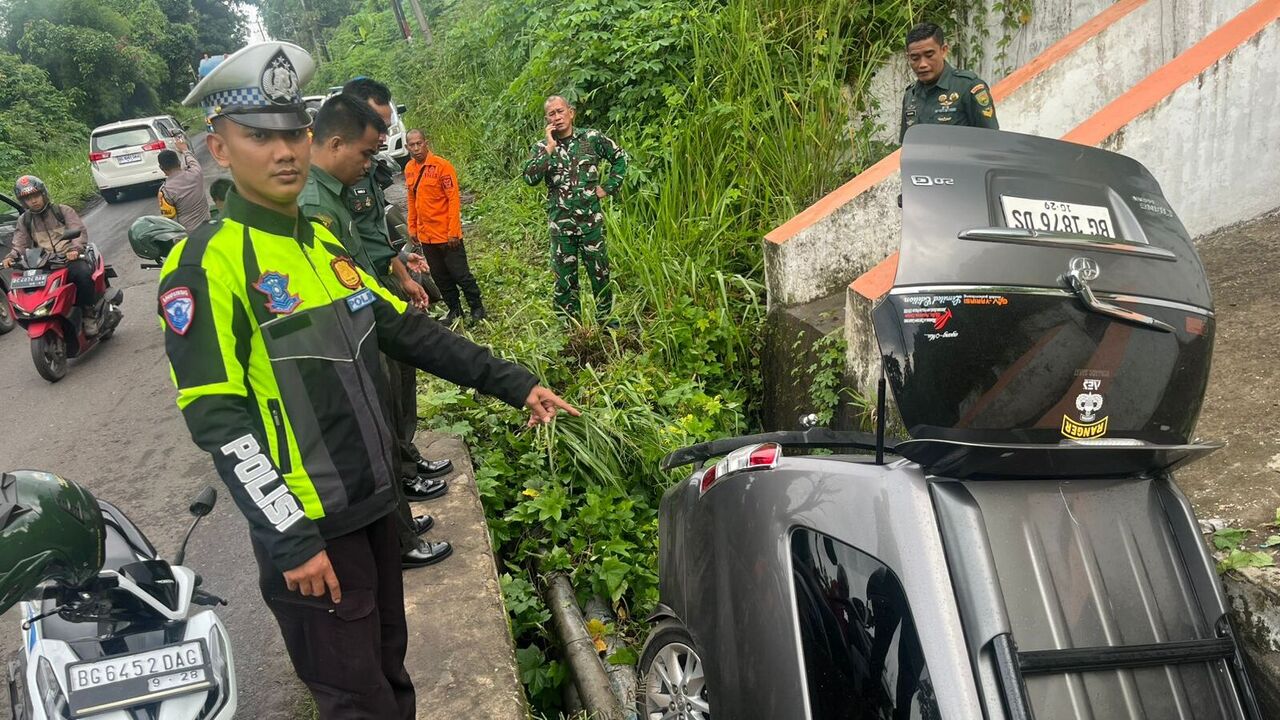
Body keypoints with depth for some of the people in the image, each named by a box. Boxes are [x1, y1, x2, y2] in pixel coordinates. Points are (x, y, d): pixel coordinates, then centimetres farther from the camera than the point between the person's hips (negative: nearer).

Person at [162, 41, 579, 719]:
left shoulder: (323, 242, 10)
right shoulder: (206, 263, -15)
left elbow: (409, 331, 10)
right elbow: (217, 417, -19)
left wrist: (513, 383, 5)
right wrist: (290, 539, -21)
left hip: (373, 502, 7)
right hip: (306, 528, -7)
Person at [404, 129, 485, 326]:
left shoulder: (442, 166, -13)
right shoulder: (409, 169, 6)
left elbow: (454, 199, -14)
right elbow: (412, 200, 14)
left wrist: (453, 232, -17)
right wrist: (412, 227, 12)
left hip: (446, 234, -6)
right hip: (425, 236, 6)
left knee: (460, 273, 1)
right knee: (440, 276, 14)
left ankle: (477, 307, 17)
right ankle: (454, 309, 27)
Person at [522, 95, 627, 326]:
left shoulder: (592, 138, -2)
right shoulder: (542, 147, 0)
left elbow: (620, 158, 10)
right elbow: (530, 178, -16)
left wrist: (608, 187, 3)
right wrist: (550, 148, -18)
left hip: (591, 219, 0)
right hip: (560, 223, 1)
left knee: (600, 272, 8)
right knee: (565, 276, 8)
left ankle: (607, 319, 25)